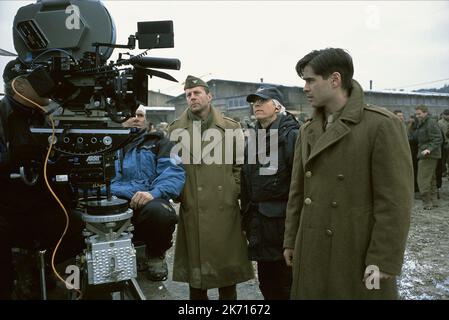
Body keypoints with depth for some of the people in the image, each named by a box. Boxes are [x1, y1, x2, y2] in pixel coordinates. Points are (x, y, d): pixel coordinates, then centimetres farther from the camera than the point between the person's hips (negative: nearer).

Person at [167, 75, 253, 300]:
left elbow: (240, 164, 7)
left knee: (226, 265, 11)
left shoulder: (231, 127, 5)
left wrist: (234, 192, -1)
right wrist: (177, 194, -2)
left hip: (225, 209, 0)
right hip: (191, 211, 0)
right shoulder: (175, 129, 6)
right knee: (195, 266, 11)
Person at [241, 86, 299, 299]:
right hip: (258, 222, 7)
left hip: (282, 221, -7)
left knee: (285, 285, 5)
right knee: (266, 283, 17)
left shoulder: (291, 135, -10)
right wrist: (247, 217, 13)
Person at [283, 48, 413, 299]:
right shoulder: (308, 130, 8)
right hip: (312, 252, 5)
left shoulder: (382, 125, -11)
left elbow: (395, 200, -14)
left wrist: (383, 260, -14)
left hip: (359, 254, -5)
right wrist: (291, 240, 11)